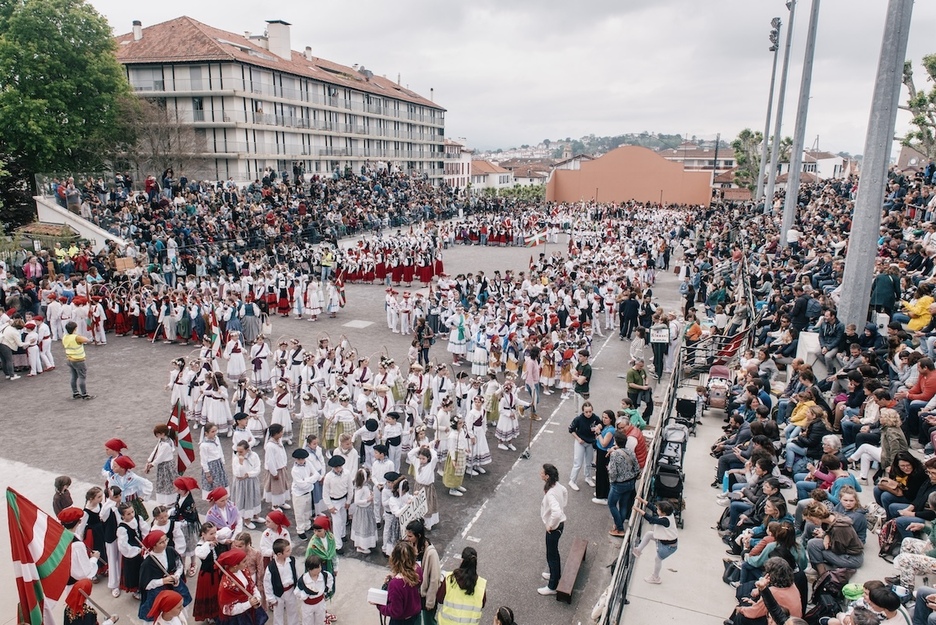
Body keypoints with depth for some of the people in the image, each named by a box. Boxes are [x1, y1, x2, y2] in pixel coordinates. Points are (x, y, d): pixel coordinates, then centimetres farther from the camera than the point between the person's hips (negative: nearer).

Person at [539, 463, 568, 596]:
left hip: (554, 527, -9)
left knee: (551, 555, 8)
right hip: (559, 524, 9)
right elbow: (565, 493, 14)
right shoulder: (557, 485, -7)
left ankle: (552, 587, 24)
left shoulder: (550, 494, -34)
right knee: (553, 552, 28)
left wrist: (550, 525, -27)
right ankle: (555, 574, 49)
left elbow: (556, 512, -44)